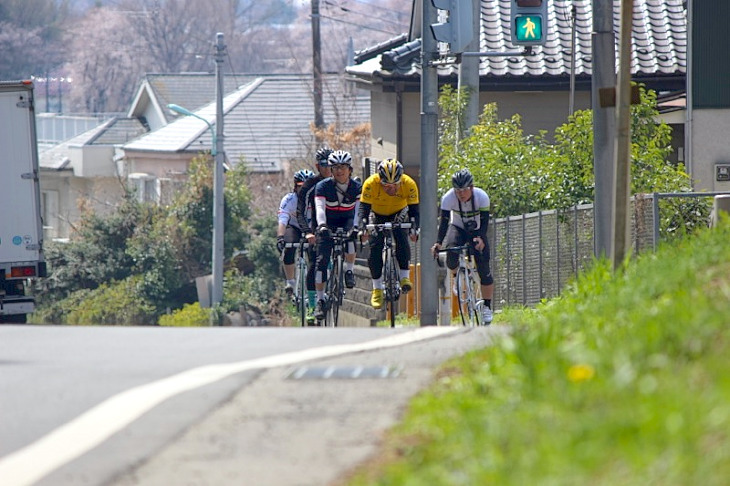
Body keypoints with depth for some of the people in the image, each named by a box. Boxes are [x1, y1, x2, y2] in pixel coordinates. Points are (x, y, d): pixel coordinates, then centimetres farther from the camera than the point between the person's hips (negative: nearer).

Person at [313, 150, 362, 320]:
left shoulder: (356, 187, -13)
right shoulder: (323, 186, -17)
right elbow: (320, 208, -31)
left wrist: (357, 226, -39)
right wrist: (322, 226, -49)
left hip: (346, 221, 0)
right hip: (328, 224, 0)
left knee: (351, 234, -36)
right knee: (322, 260, -14)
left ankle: (349, 271, -18)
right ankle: (320, 300, -7)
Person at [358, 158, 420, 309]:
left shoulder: (409, 184, -29)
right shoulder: (371, 184, -32)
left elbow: (414, 211, -27)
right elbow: (364, 209, -30)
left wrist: (414, 229, -44)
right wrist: (363, 228, -47)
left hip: (398, 215, 0)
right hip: (378, 216, 0)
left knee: (402, 240, -26)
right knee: (375, 248, -14)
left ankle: (404, 277, -18)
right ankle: (377, 289, -5)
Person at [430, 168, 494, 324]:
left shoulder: (482, 197, -26)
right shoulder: (448, 198, -25)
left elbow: (484, 221, -27)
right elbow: (444, 221, -26)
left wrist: (480, 238, -45)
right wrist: (438, 243, -39)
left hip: (476, 231, 0)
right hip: (458, 228, 0)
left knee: (483, 269, -11)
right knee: (451, 253, -31)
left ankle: (487, 307, 3)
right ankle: (455, 275, 3)